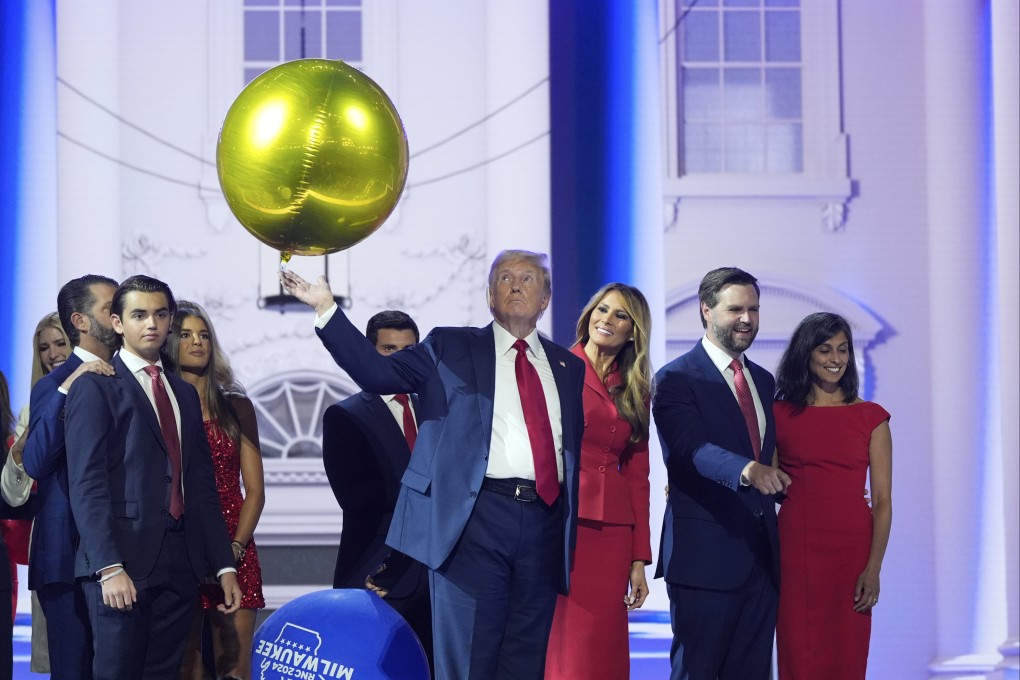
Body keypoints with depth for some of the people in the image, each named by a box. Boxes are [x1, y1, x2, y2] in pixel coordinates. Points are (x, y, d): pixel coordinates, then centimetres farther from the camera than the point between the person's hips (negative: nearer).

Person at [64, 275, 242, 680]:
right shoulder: (95, 387, -1)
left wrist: (224, 565, 12)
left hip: (180, 566, 6)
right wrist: (110, 567, -18)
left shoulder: (185, 394, 20)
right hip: (123, 562, -6)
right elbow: (86, 483, -9)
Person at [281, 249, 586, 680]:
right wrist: (326, 308, -10)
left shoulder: (569, 368, 17)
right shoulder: (451, 349, 9)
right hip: (476, 519, -3)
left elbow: (578, 453, 18)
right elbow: (378, 372, -1)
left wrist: (573, 538, 11)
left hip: (544, 526, 3)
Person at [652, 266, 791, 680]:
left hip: (762, 555, 7)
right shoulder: (676, 379, -7)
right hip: (706, 553, -7)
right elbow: (693, 448, -23)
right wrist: (748, 471, -39)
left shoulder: (764, 381, 17)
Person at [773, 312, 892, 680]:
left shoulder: (870, 417, 4)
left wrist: (873, 569, -10)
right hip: (794, 550, 1)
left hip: (850, 549, 0)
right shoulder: (780, 414, 7)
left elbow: (882, 500, 0)